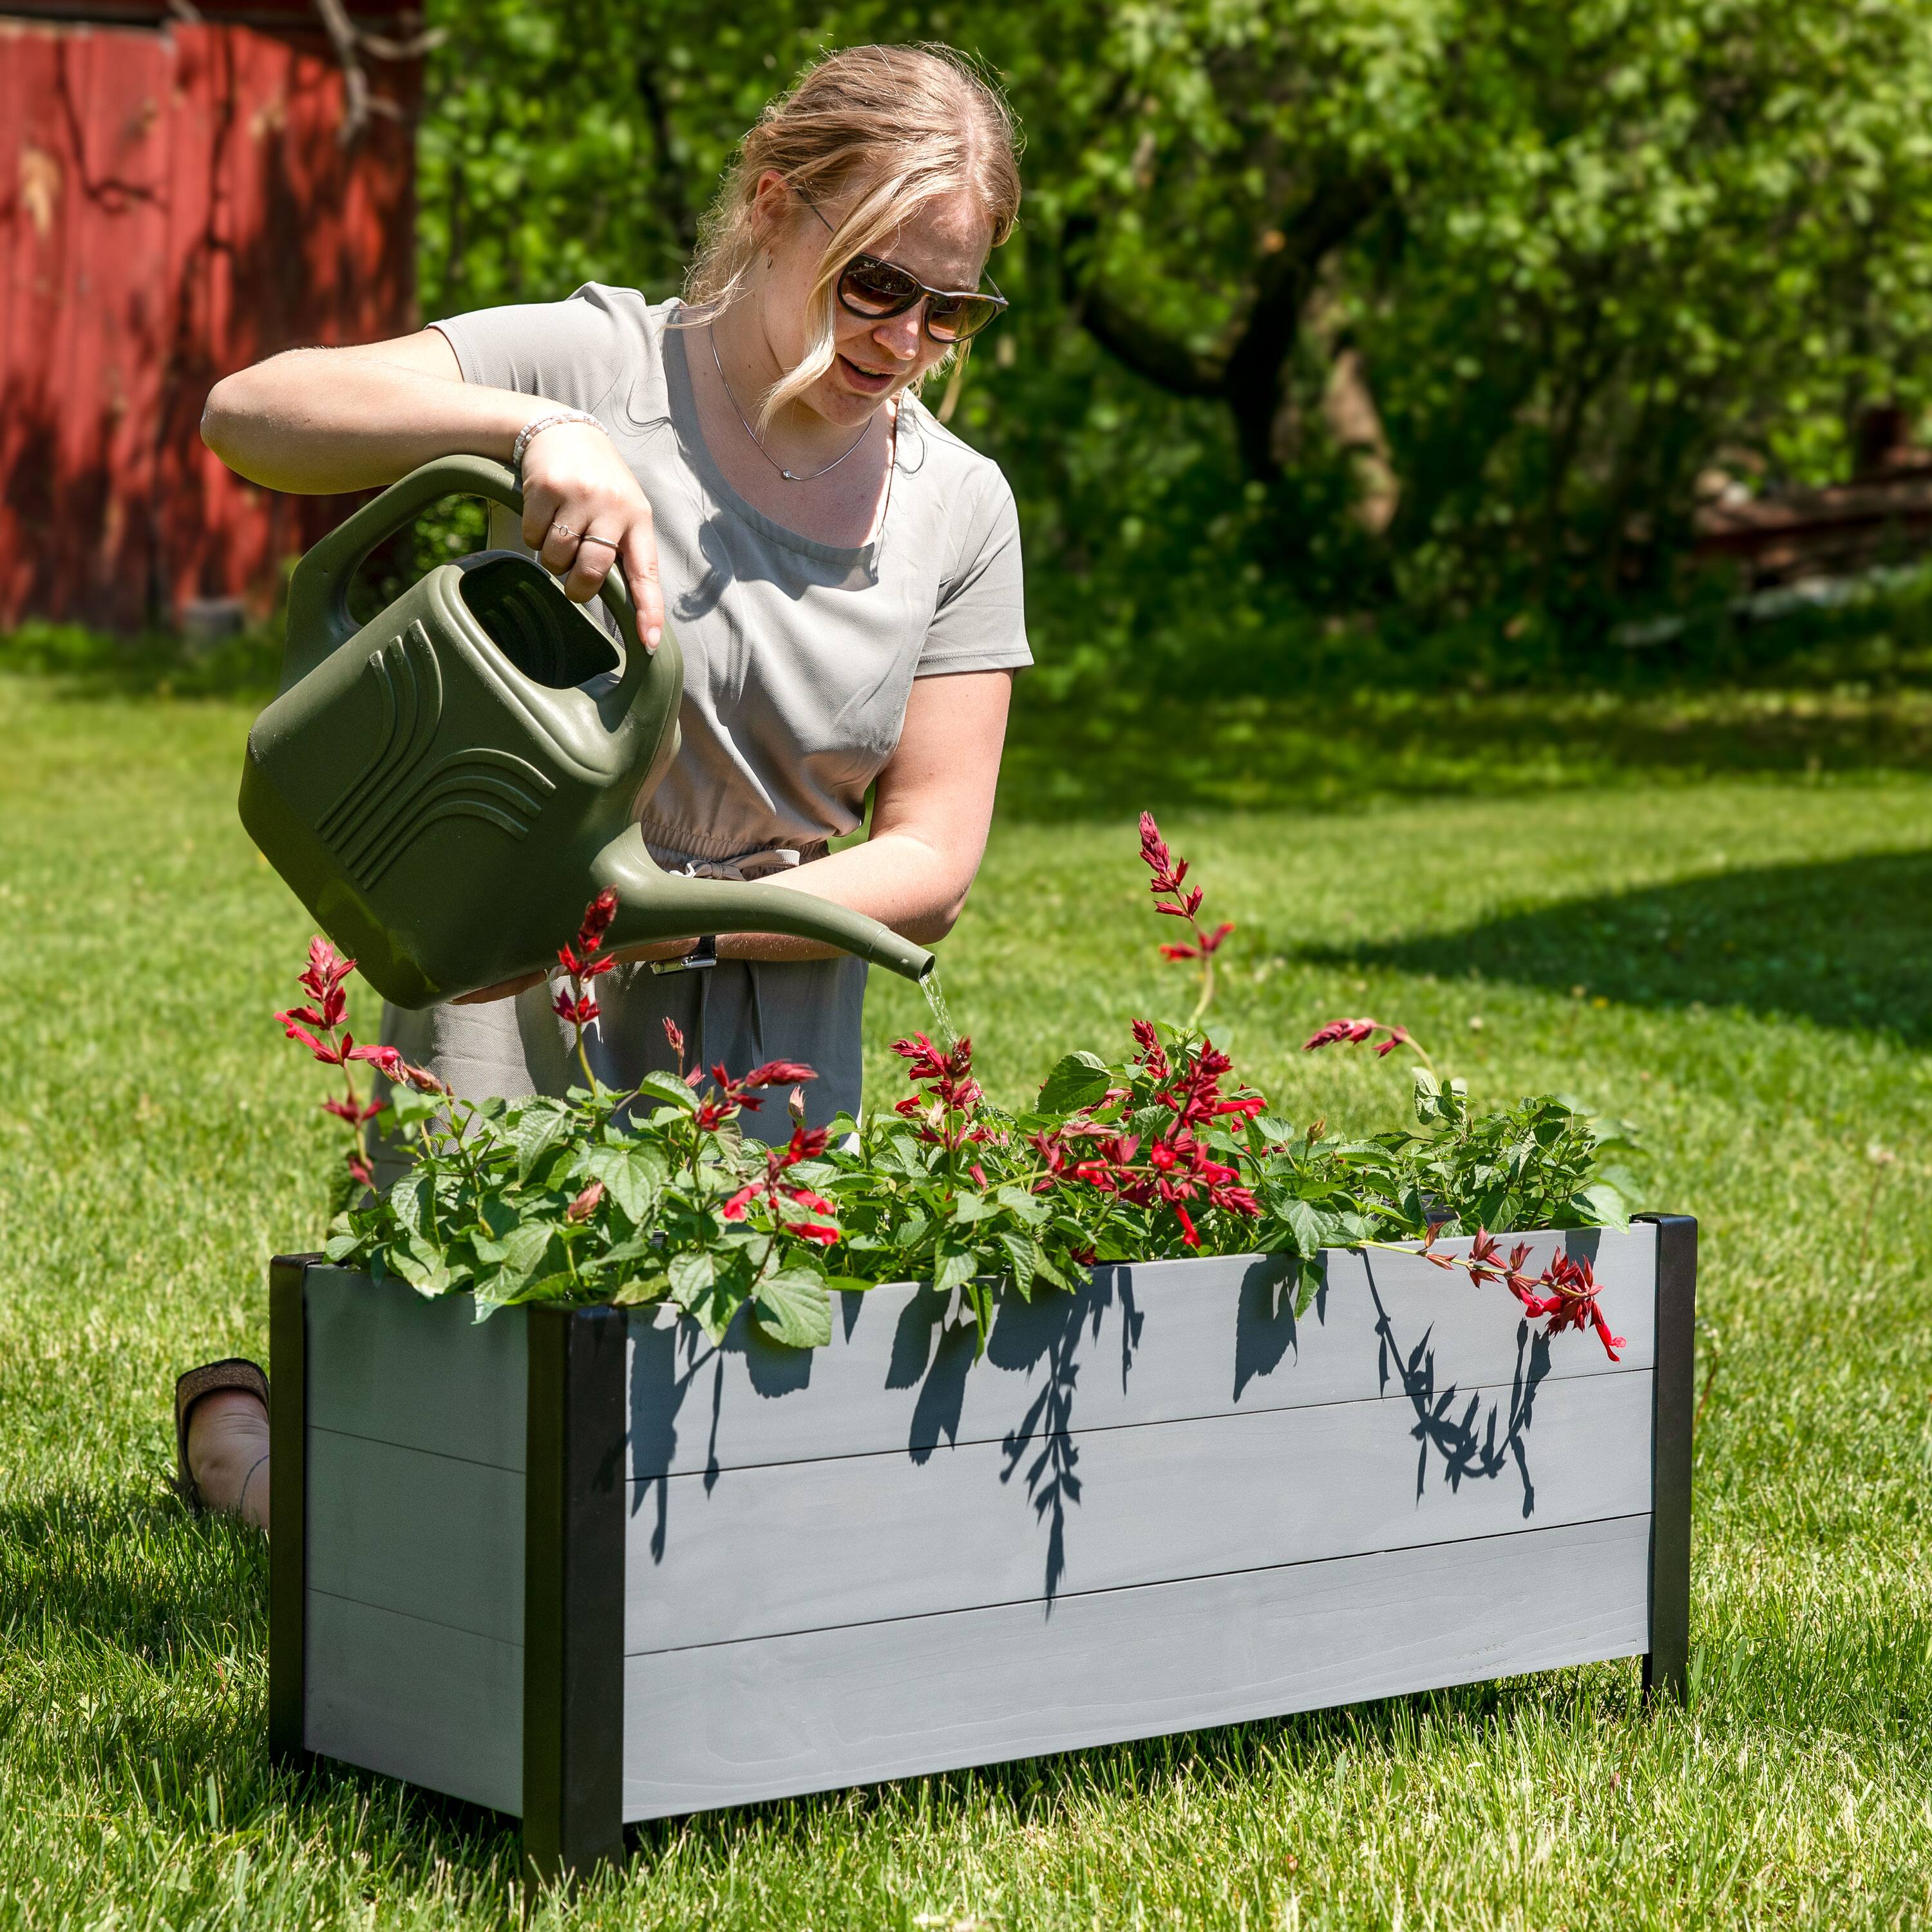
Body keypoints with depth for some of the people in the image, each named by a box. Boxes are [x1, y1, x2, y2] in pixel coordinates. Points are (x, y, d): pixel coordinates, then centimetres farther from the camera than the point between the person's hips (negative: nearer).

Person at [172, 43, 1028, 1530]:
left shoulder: (960, 508, 0)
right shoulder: (598, 368, -9)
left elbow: (930, 865, -1)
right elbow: (249, 413, -19)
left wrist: (676, 916, -18)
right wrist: (528, 432, -33)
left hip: (770, 1032, 4)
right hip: (511, 1013, -4)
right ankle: (237, 1426, 27)